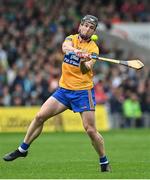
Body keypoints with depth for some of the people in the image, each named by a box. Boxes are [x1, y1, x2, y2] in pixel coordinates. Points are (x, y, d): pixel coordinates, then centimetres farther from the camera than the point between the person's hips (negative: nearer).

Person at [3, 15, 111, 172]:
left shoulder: (93, 48, -6)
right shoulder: (71, 39, 3)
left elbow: (86, 69, -23)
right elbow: (65, 47, -23)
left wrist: (84, 63, -46)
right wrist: (76, 51, -45)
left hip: (83, 92, -3)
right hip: (64, 89, 4)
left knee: (91, 130, -9)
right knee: (40, 116, -3)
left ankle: (104, 162, 8)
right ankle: (23, 149, 13)